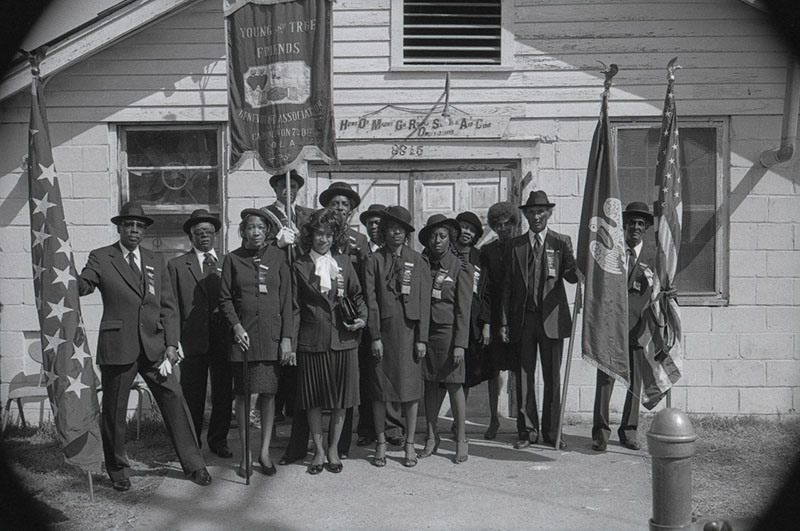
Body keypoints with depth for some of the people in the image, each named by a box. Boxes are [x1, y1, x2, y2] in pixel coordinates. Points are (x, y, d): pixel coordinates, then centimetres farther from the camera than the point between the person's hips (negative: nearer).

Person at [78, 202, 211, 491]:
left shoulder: (156, 261, 13)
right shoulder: (101, 258, 3)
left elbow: (168, 306, 11)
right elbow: (82, 286, -10)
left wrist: (171, 344, 2)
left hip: (154, 346, 3)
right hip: (118, 345, -2)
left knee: (175, 402, 0)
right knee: (114, 411, 7)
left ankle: (194, 465, 10)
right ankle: (118, 470, 26)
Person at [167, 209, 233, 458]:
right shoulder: (176, 265, 7)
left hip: (223, 337, 2)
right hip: (192, 338, -2)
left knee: (223, 393, 6)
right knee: (192, 395, 1)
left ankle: (218, 440, 21)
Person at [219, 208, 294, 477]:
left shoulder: (278, 257, 4)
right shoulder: (233, 258, 4)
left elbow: (286, 299, 3)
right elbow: (225, 298, 6)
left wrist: (287, 337, -3)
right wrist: (236, 326, -9)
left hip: (272, 335, 0)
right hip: (244, 334, 0)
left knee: (268, 393, 3)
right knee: (243, 394, 4)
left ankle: (265, 451, 16)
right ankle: (245, 454, 15)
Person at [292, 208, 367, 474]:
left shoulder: (343, 262, 10)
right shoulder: (299, 266, 3)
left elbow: (357, 295, 16)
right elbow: (294, 307, 1)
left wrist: (362, 318, -2)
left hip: (343, 339, 2)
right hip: (311, 340, -2)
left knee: (341, 399, 7)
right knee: (313, 399, 5)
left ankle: (334, 449, 22)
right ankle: (318, 450, 21)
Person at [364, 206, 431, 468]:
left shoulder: (418, 261, 6)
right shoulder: (375, 260, 4)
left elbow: (424, 301, 4)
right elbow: (371, 300, 0)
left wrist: (422, 338, -2)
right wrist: (375, 336, -7)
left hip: (409, 331, 0)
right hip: (383, 331, 0)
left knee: (411, 388, 2)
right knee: (379, 390, 5)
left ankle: (410, 444, 14)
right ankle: (380, 444, 17)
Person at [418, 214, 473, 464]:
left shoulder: (460, 268, -1)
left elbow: (463, 309, -4)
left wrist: (460, 344, -10)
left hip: (448, 331, -3)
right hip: (425, 330, 4)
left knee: (454, 385, -1)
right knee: (430, 385, 8)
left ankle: (461, 439, 10)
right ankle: (431, 436, 20)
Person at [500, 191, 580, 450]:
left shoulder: (561, 242, 5)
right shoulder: (515, 246, 8)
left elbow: (572, 276, -7)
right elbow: (507, 287, 8)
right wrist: (504, 322, 3)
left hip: (552, 319, -1)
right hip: (523, 319, 1)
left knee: (553, 378, 5)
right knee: (525, 377, 6)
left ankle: (551, 432, 17)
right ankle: (527, 431, 17)